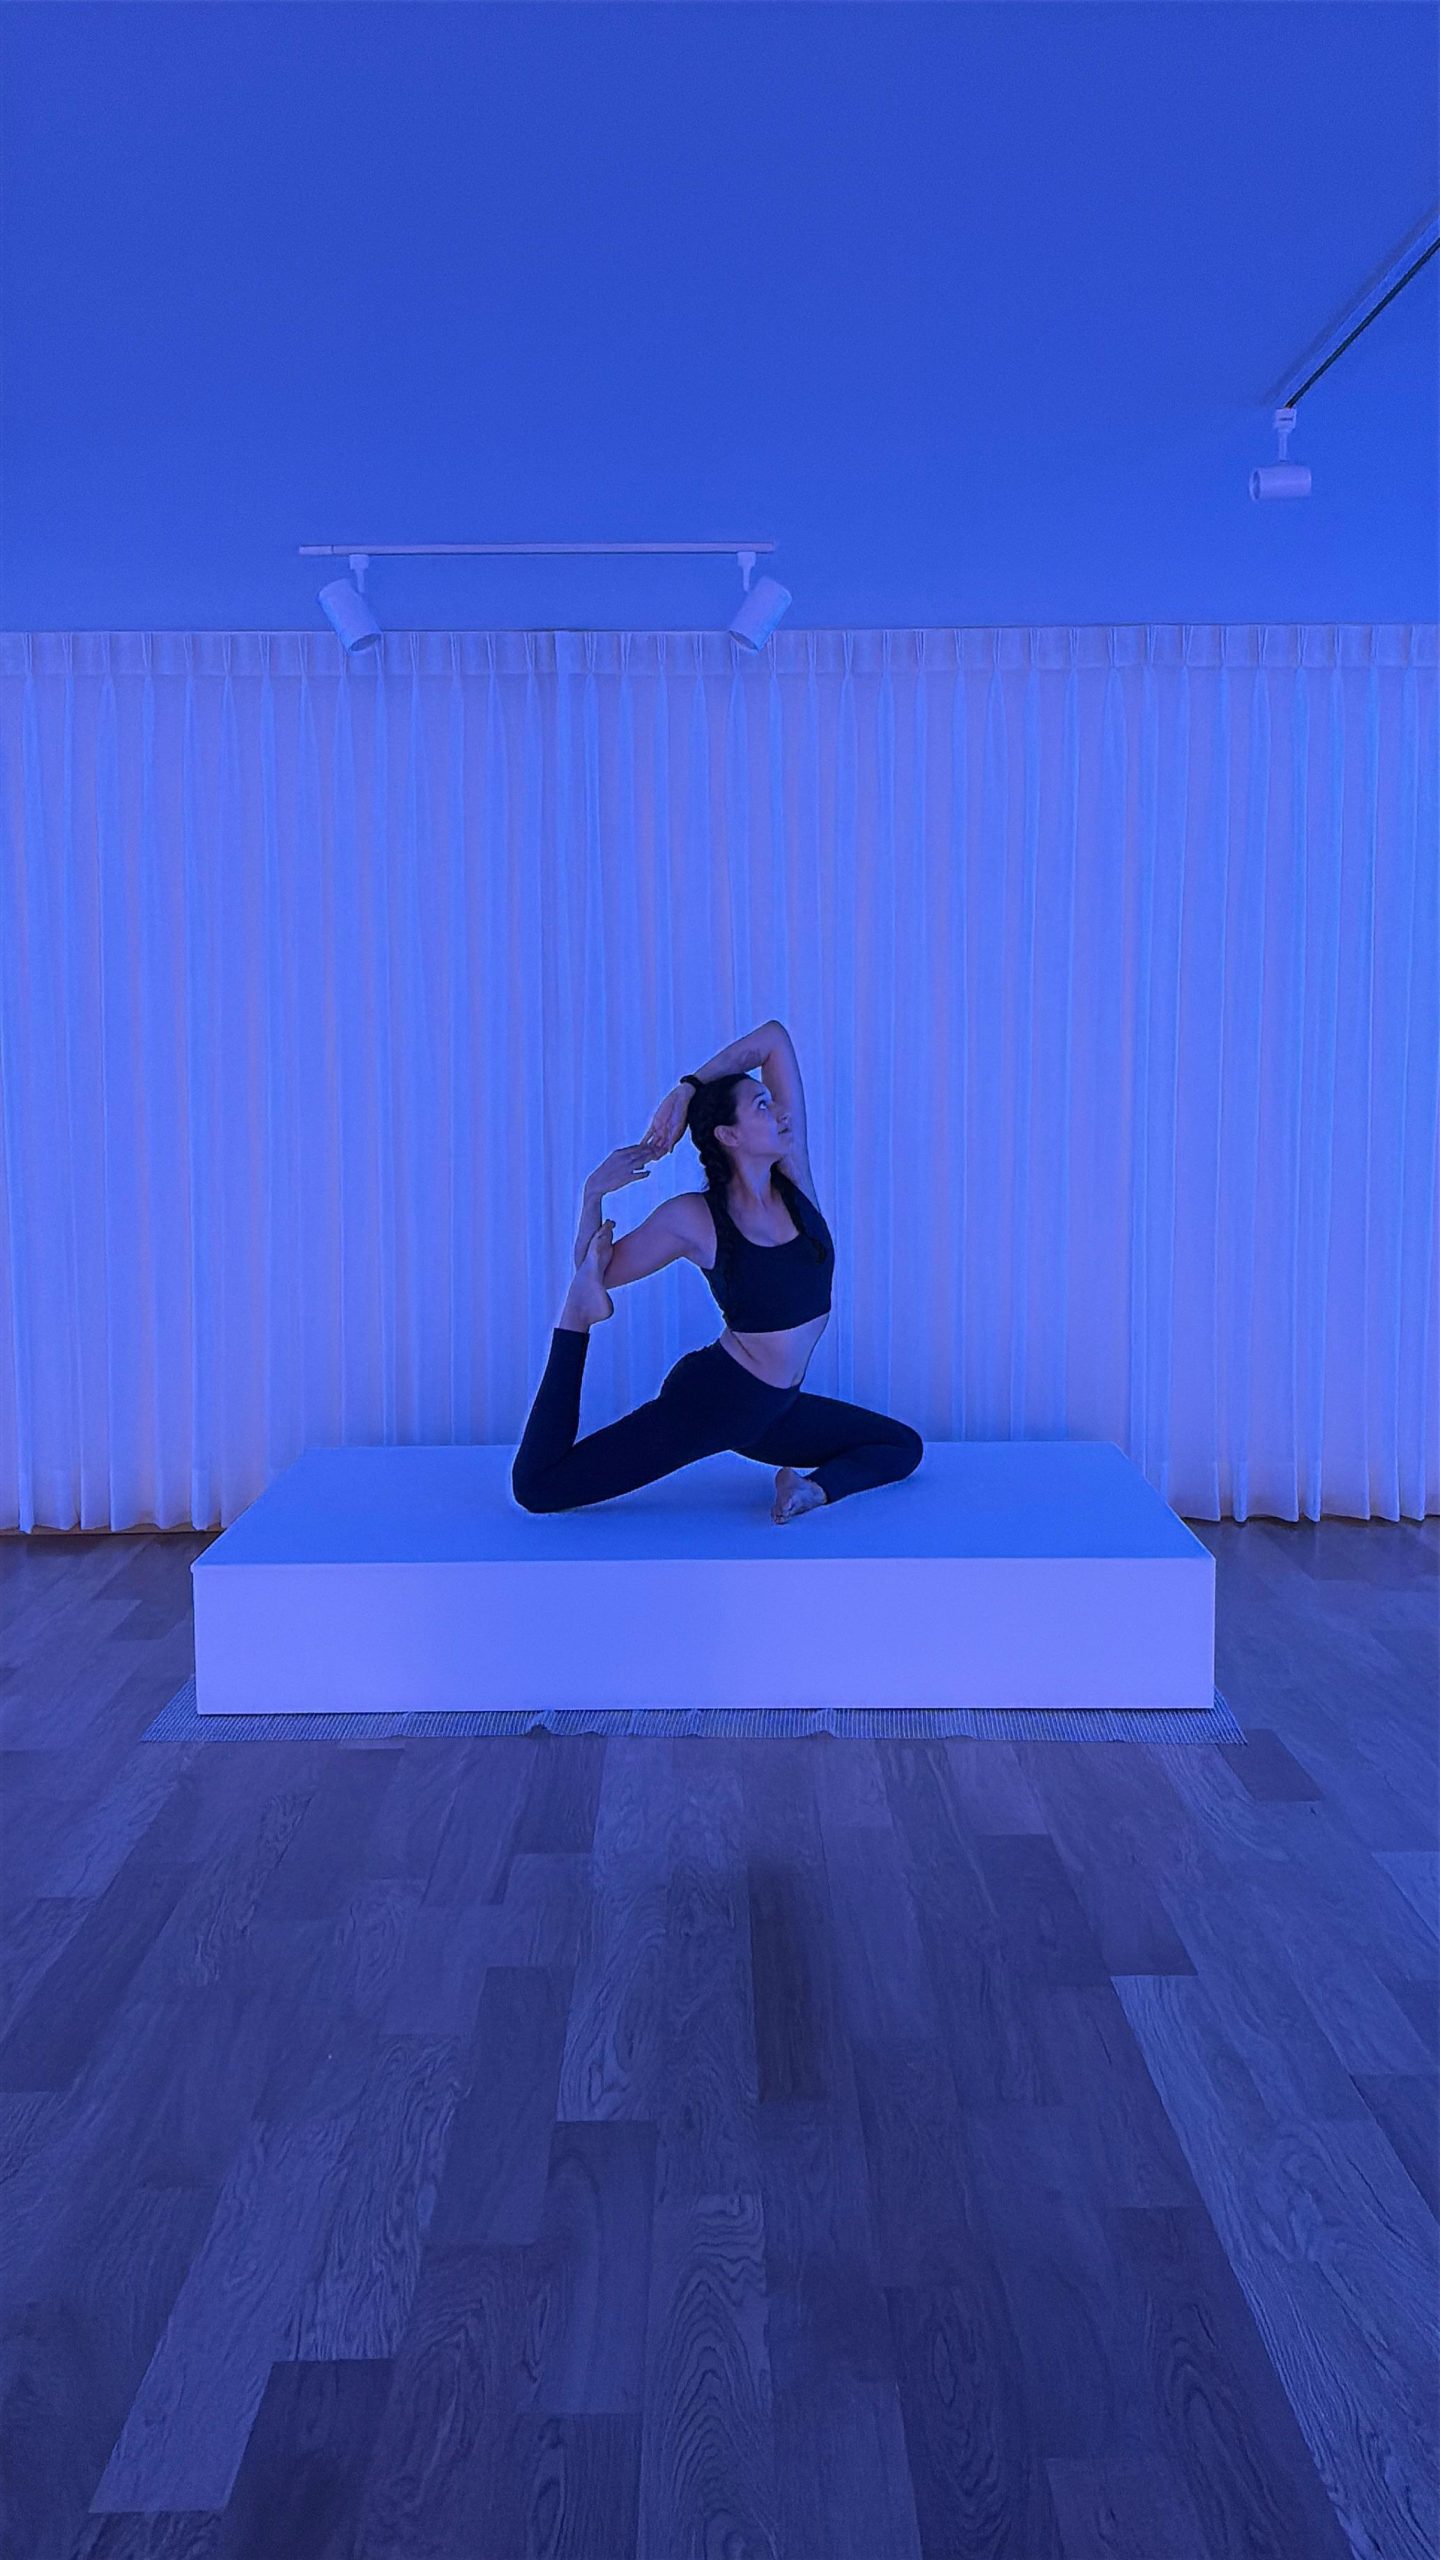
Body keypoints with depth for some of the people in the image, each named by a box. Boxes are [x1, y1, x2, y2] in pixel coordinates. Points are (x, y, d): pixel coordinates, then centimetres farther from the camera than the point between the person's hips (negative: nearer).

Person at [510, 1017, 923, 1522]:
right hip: (713, 1398, -6)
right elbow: (597, 1271, 0)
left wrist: (686, 1091, -4)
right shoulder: (693, 1219, -13)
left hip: (775, 1409, 6)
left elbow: (775, 1038, -3)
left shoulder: (794, 1177, -3)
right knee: (536, 1486, -11)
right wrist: (594, 1194, -15)